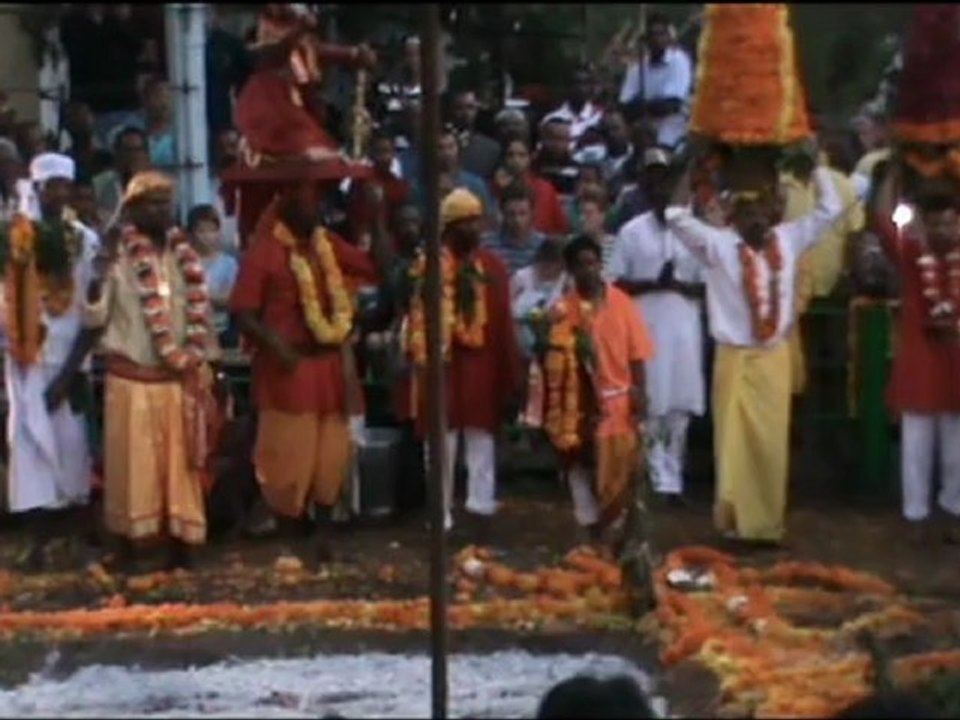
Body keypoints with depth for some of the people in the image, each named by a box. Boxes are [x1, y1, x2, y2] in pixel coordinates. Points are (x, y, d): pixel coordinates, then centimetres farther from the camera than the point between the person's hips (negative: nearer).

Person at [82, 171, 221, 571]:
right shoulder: (116, 257, -5)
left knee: (179, 463, 6)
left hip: (178, 379, 3)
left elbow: (199, 313, 11)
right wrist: (98, 273, -22)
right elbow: (94, 318, -9)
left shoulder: (183, 256, 6)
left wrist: (202, 370, 9)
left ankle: (181, 545, 14)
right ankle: (128, 546, 14)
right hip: (131, 378, -3)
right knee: (132, 464, 3)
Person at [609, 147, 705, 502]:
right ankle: (662, 480, 2)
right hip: (645, 327, -1)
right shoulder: (631, 232, 5)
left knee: (680, 406, 3)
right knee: (651, 406, -3)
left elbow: (708, 285, 5)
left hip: (684, 327, 1)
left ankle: (673, 479, 12)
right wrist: (653, 283, -13)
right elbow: (617, 284, 1)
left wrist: (679, 285, -12)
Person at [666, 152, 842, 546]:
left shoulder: (788, 239, 5)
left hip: (775, 356, 3)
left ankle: (768, 521, 16)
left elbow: (830, 208, 9)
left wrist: (814, 163, 5)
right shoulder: (717, 244, -6)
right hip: (735, 356, -3)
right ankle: (734, 519, 9)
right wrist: (694, 167, -15)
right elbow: (676, 217, -17)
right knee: (735, 439, -1)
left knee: (772, 441, 8)